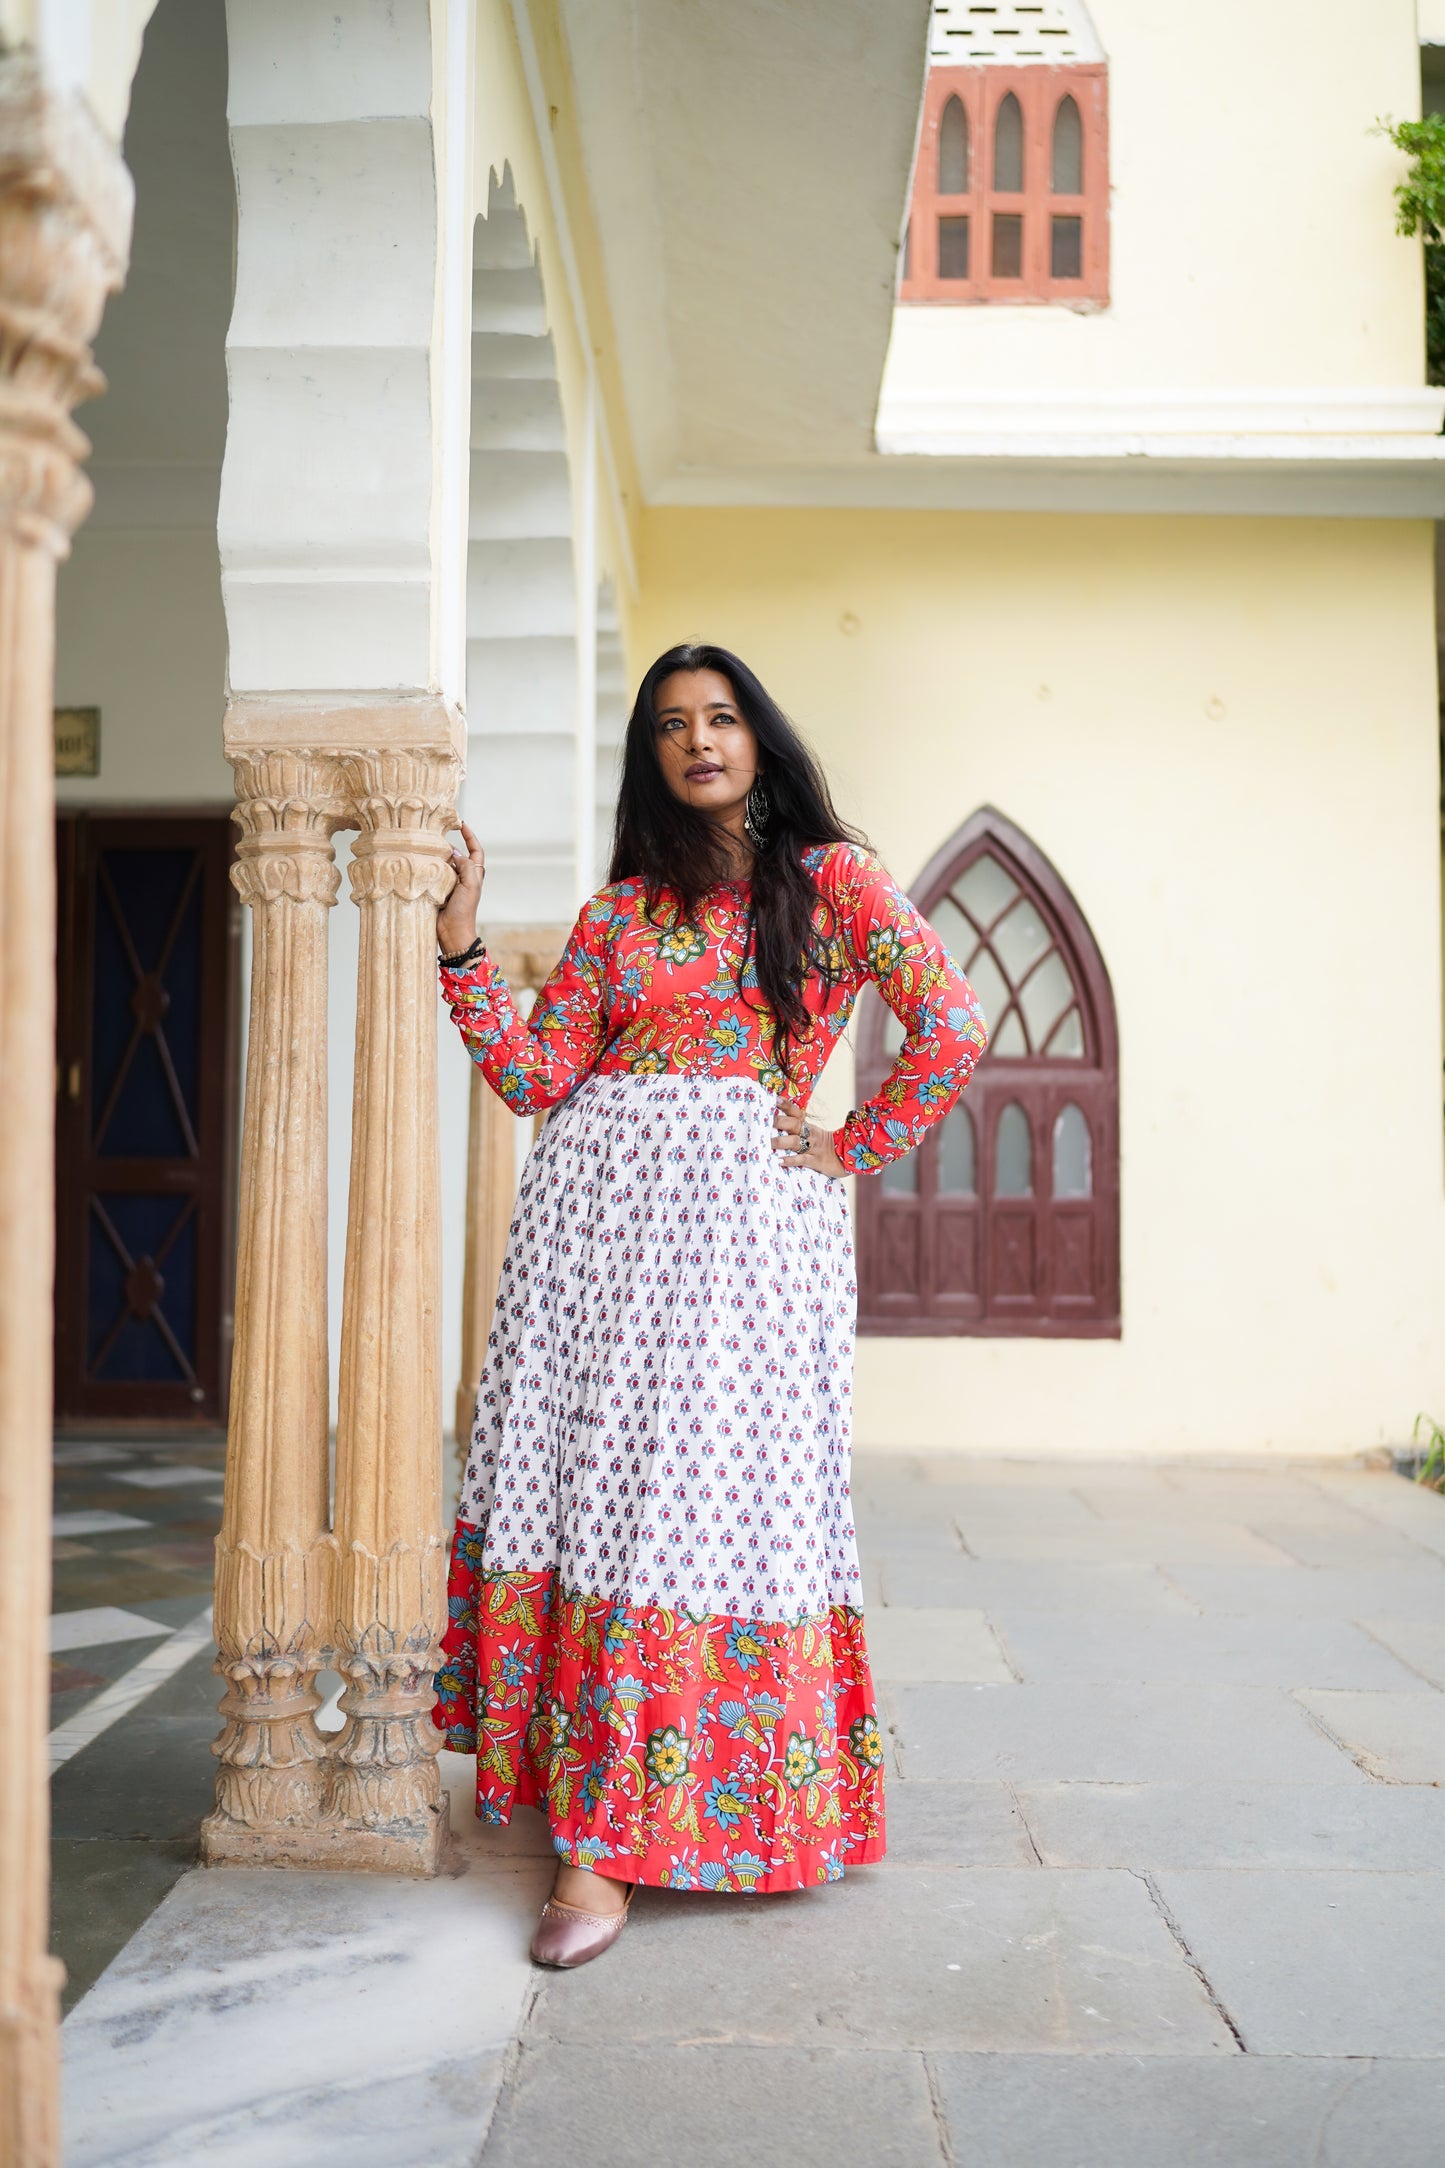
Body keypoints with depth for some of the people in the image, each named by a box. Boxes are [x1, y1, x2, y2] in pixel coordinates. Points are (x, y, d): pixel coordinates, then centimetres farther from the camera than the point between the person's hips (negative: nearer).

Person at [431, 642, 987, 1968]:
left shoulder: (831, 876, 6)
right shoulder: (619, 910, 16)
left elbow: (953, 1024, -3)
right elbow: (536, 1077, 7)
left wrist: (854, 1153, -4)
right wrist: (461, 942, 1)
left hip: (746, 1203, -3)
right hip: (597, 1201, 4)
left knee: (695, 1489, -7)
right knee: (587, 1477, -1)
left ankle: (609, 1847, -3)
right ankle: (596, 1819, 12)